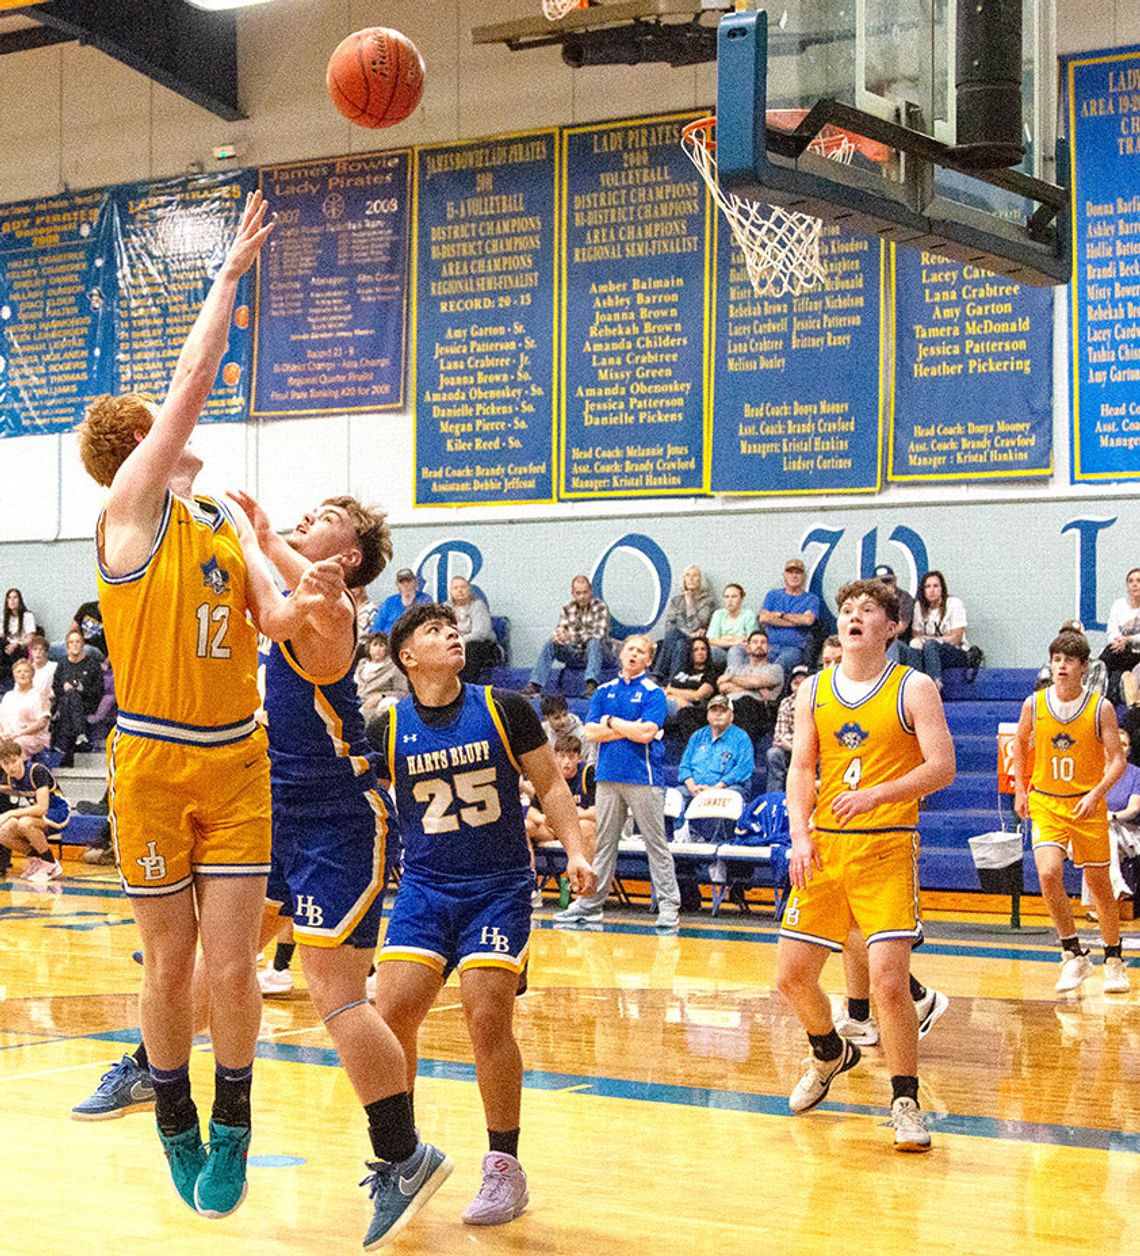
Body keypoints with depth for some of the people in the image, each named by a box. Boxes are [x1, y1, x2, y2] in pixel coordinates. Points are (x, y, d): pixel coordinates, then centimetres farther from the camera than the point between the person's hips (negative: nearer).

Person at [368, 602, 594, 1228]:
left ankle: (504, 1167, 3)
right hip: (424, 887, 2)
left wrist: (575, 851, -6)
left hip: (499, 886, -2)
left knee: (488, 1020, -12)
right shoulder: (387, 729, 0)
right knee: (391, 1016, -8)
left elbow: (550, 783, 4)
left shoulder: (504, 709, -2)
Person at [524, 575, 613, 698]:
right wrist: (558, 637, -27)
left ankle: (592, 686, -54)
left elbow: (599, 634, -21)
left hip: (597, 654, -4)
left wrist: (570, 637, -35)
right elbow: (559, 630, 1)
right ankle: (535, 686, -26)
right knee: (550, 645, -17)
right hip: (576, 655, 4)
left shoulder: (600, 607, -8)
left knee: (594, 643, -36)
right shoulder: (568, 608, 7)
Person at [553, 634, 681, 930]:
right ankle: (590, 904, 14)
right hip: (608, 776, 5)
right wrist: (631, 729, -6)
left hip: (644, 778, -4)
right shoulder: (604, 691, 13)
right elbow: (591, 731, 2)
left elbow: (646, 733, -14)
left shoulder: (653, 692, -1)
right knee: (604, 842, 9)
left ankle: (669, 906, 1)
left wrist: (612, 722, -4)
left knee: (656, 843, -1)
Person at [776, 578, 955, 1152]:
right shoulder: (814, 690, 10)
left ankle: (905, 1103, 0)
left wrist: (875, 794, -24)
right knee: (792, 975, 7)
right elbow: (801, 767, 10)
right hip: (824, 847, 5)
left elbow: (942, 766, -11)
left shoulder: (913, 689, -3)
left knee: (889, 981, -15)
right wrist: (800, 834, -6)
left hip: (887, 850, -5)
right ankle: (830, 1054, 37)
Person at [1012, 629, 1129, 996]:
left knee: (1099, 885, 7)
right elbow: (1020, 744, 16)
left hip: (1087, 805, -1)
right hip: (1045, 804, 1)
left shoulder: (1100, 708, -7)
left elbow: (1117, 759, -7)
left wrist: (1096, 793, -22)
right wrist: (1020, 790, 11)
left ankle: (1114, 960, 27)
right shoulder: (1034, 704, -2)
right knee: (1048, 874, -20)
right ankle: (1075, 956, -6)